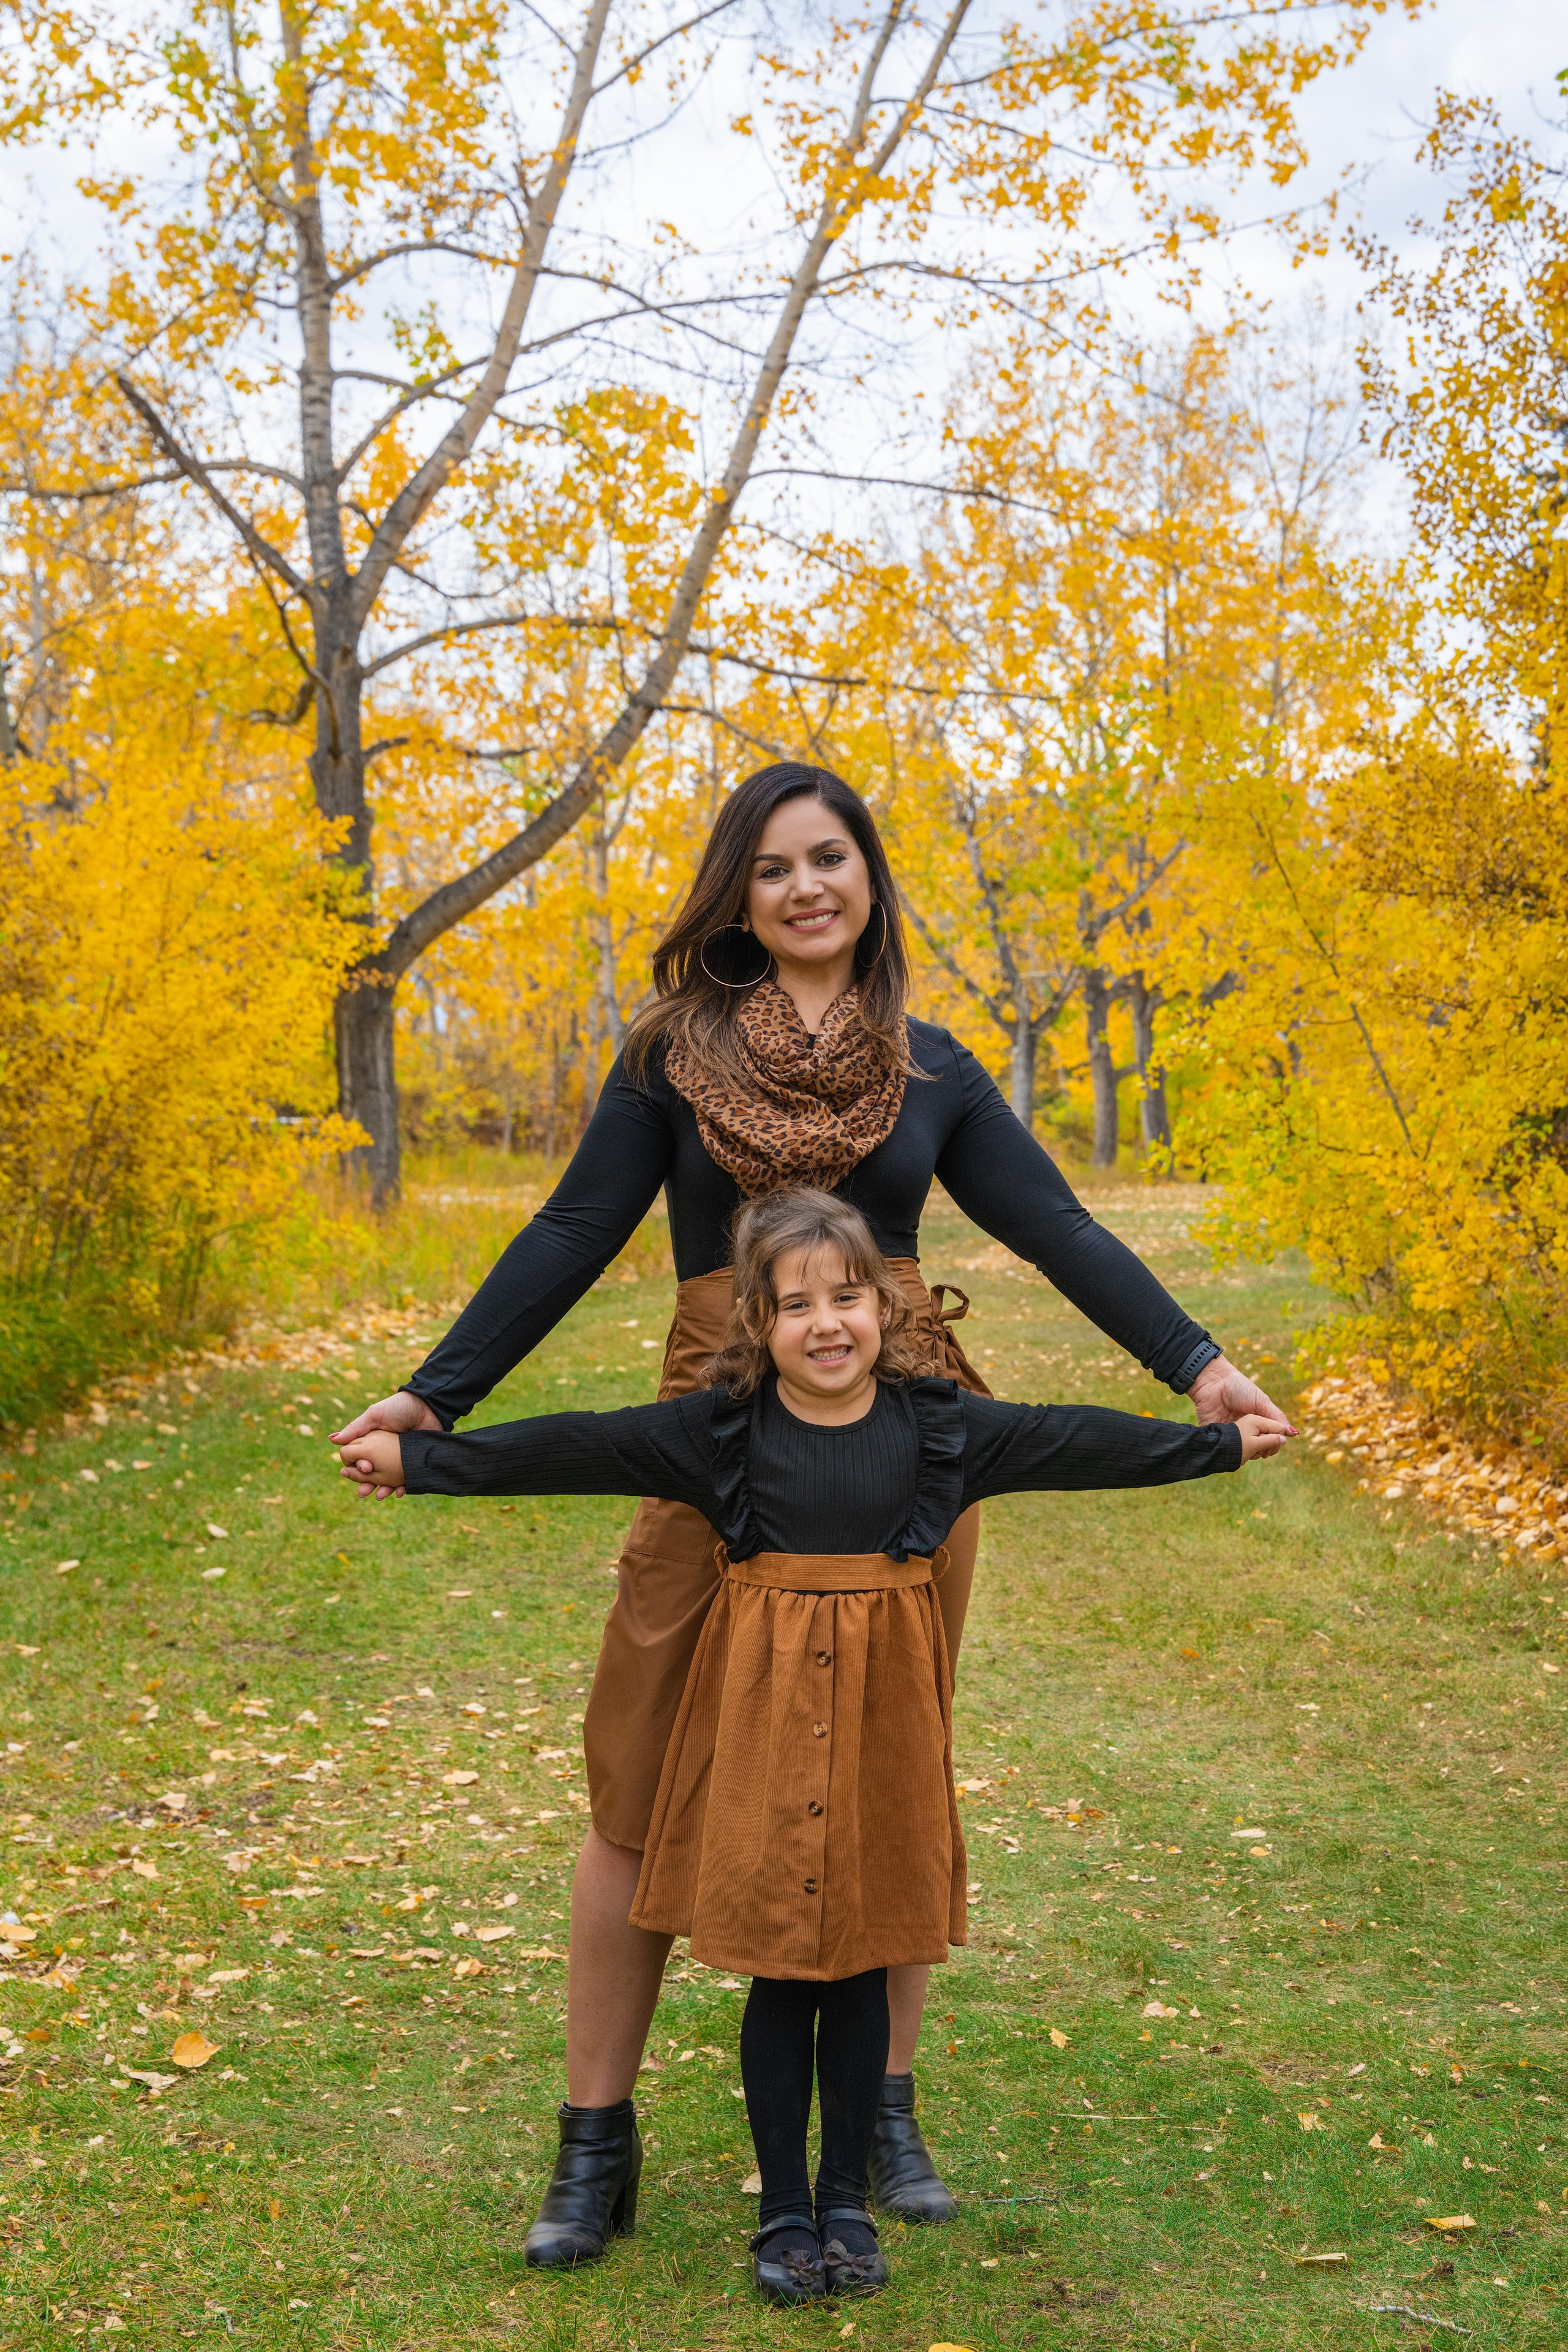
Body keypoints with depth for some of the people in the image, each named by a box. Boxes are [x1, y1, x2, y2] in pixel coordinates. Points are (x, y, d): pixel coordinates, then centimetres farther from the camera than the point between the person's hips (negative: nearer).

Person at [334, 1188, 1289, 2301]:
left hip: (883, 1718, 1)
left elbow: (1077, 1441, 9)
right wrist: (421, 1457, -12)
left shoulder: (940, 1424, 0)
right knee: (778, 1972, 5)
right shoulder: (718, 1430, -5)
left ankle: (849, 2199, 27)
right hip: (765, 1717, -1)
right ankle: (784, 2209, 21)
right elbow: (575, 1448, -7)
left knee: (863, 1968, 10)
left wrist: (1219, 1443, 14)